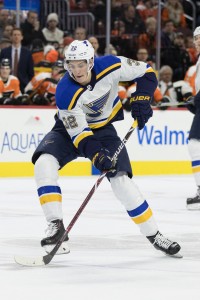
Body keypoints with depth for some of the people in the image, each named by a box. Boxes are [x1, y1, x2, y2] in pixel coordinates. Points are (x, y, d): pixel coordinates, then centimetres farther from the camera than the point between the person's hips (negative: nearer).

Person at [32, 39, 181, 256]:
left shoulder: (110, 67, -24)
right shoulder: (65, 92, -30)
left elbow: (145, 72, -8)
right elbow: (78, 133, -29)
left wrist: (141, 100, -20)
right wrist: (96, 155, -43)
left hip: (103, 129, 1)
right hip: (71, 128, -1)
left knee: (121, 180, -13)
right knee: (44, 163, -28)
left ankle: (154, 236, 1)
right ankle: (56, 226, -24)